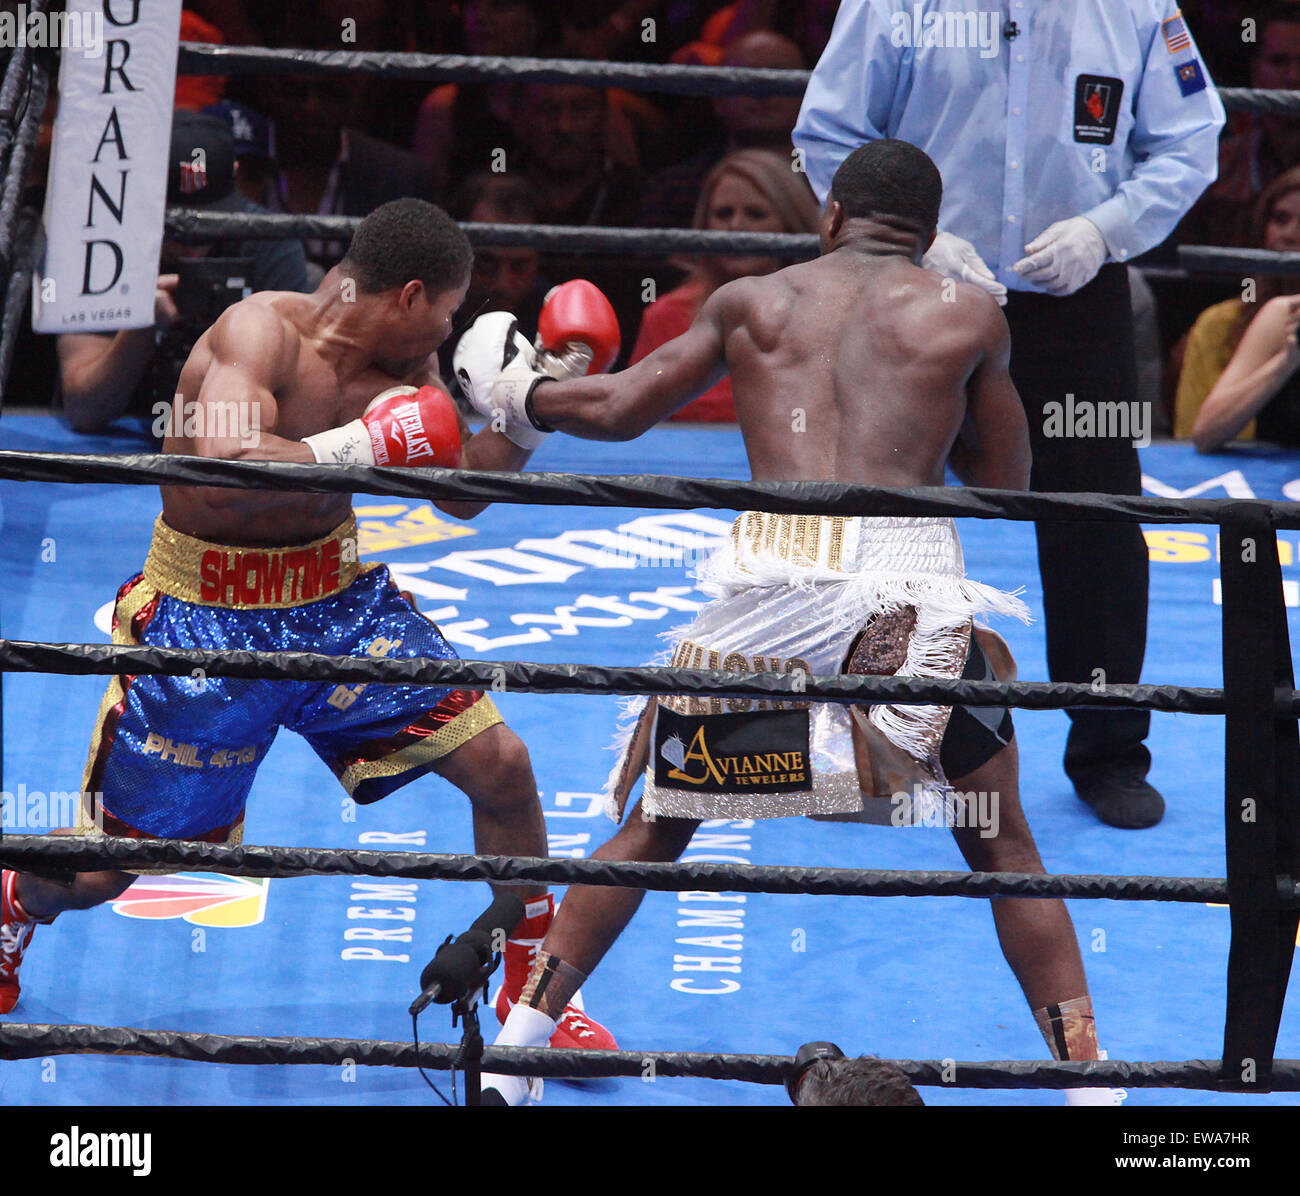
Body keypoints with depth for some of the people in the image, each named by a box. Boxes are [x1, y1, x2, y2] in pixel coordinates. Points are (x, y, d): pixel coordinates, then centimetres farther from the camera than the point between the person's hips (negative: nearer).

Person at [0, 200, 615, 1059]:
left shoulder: (400, 368, -2)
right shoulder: (261, 331, -23)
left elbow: (463, 493, 11)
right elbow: (225, 467, -40)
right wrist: (358, 448, -36)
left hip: (338, 601, 6)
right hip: (206, 617, -6)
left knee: (501, 764, -5)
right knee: (102, 869, 2)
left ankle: (536, 988, 14)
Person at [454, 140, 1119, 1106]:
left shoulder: (751, 302, 19)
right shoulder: (967, 316, 14)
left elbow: (618, 411, 25)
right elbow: (1005, 484, 20)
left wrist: (518, 394, 43)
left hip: (771, 575, 1)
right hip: (913, 582, -1)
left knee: (656, 824, 18)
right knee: (1002, 846, 13)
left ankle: (515, 1048, 19)